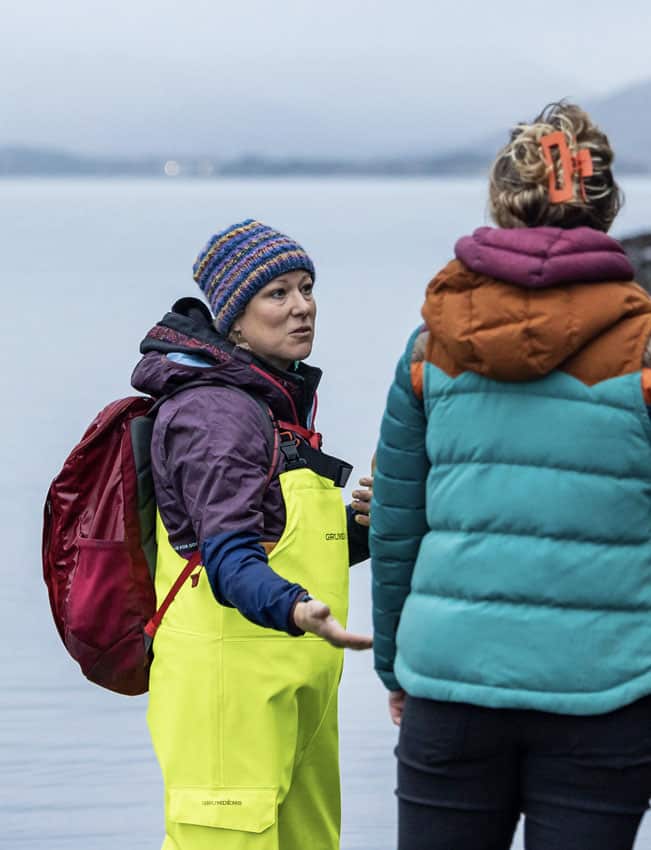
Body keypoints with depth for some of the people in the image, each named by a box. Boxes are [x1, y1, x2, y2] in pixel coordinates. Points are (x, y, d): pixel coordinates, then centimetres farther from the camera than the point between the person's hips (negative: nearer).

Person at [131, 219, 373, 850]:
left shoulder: (276, 405, 17)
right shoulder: (214, 411, -12)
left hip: (293, 690, 10)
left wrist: (362, 524, 4)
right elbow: (228, 556, -24)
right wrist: (294, 609, -42)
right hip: (229, 683, -9)